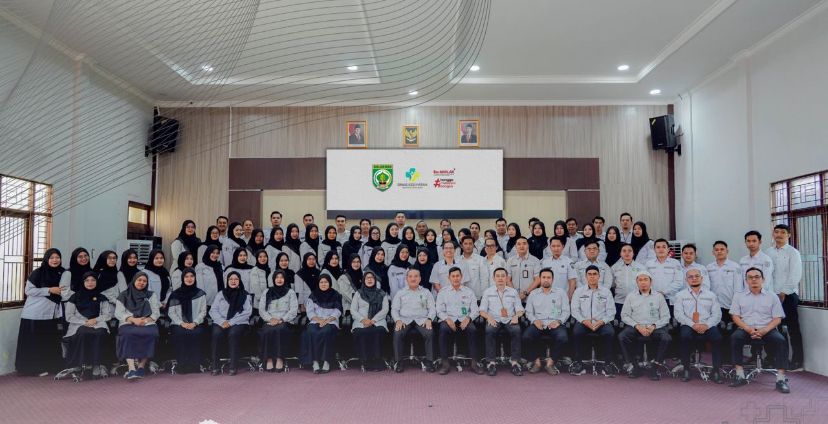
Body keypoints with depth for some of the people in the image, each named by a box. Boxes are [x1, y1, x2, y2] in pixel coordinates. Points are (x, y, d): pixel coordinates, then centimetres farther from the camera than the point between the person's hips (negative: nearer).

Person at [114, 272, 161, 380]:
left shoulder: (151, 295, 21)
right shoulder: (124, 295, 17)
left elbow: (156, 313, 11)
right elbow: (119, 313, 5)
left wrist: (146, 320, -10)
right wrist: (133, 319, -12)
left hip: (147, 323, 1)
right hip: (128, 323, -1)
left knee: (151, 333, -34)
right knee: (128, 334, -36)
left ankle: (141, 366, -29)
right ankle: (131, 368, -44)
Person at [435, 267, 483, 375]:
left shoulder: (469, 292, 17)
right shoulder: (443, 292, 15)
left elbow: (474, 310, 10)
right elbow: (440, 311, 7)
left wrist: (468, 318, -12)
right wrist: (447, 319, -14)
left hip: (464, 319, 1)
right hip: (448, 319, 0)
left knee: (472, 329, -32)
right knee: (444, 329, -35)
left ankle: (474, 363, -28)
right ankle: (445, 363, -29)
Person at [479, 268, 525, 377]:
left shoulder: (513, 292, 17)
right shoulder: (488, 292, 14)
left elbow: (520, 309, 12)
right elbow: (482, 310, 10)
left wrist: (516, 316, -11)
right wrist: (489, 317, -11)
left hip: (509, 320, 1)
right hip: (494, 320, -1)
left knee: (516, 330, -33)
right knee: (489, 331, -34)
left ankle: (514, 361, -28)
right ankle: (491, 362, -29)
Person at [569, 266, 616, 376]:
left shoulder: (606, 292, 14)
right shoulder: (579, 291, 14)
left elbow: (611, 311, 6)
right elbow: (575, 310, 5)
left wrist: (602, 321, -13)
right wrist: (584, 321, -13)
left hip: (601, 323, 0)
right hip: (584, 322, 0)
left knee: (610, 333, -31)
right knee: (576, 332, -32)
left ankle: (608, 363, -20)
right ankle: (578, 363, -23)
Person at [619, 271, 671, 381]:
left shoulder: (659, 296, 13)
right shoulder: (631, 296, 14)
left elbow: (665, 317, 7)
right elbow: (624, 315, 8)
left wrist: (653, 326, -10)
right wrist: (637, 326, -8)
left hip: (655, 328, 0)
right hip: (635, 327, 0)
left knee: (666, 338, -31)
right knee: (622, 336, -29)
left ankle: (655, 368, -16)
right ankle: (635, 367, -15)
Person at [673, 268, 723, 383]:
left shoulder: (711, 295, 17)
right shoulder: (680, 295, 13)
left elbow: (717, 314, 8)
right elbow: (678, 314, 1)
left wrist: (706, 325, -12)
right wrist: (693, 325, -15)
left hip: (707, 327, 1)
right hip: (689, 326, -1)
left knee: (717, 335, -31)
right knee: (685, 335, -35)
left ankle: (717, 371, -22)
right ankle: (686, 370, -24)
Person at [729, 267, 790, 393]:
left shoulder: (772, 297, 13)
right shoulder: (739, 296, 14)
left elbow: (777, 319, 4)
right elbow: (735, 316, 6)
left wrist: (764, 330, -15)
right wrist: (747, 329, -13)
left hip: (767, 329, 0)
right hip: (746, 329, 0)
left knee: (781, 340, -31)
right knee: (735, 337, -32)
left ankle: (781, 379, -27)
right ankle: (740, 376, -28)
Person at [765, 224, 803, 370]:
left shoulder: (793, 253, -2)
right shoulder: (767, 252, 9)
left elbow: (795, 276, -9)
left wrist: (784, 293, -13)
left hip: (788, 294, -4)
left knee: (792, 327, 0)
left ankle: (797, 359, 8)